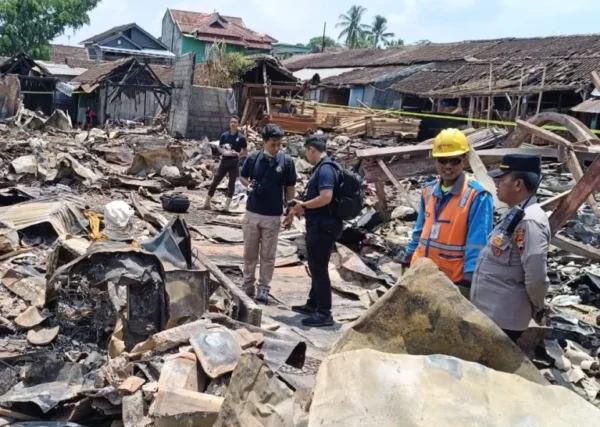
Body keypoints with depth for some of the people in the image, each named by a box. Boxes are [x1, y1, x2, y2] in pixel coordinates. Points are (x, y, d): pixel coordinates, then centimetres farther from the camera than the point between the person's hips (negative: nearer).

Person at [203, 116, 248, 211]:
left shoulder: (241, 137, -4)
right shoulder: (224, 135, 3)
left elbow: (245, 152, 0)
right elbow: (219, 147, 12)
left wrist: (237, 154, -19)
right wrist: (223, 151, -9)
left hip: (234, 162, -2)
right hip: (224, 161, 2)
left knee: (232, 183, 0)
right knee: (215, 181, 4)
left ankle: (227, 204, 6)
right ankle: (207, 201, 13)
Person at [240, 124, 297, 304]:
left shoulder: (286, 161, -7)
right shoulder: (253, 158, -5)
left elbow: (290, 188, 1)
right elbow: (243, 177, 10)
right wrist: (249, 186, -12)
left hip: (273, 216, -1)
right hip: (252, 212, 1)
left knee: (268, 255, 7)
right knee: (250, 252, 11)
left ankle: (264, 288, 18)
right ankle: (248, 284, 24)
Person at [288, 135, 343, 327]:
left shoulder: (325, 169, -17)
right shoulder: (322, 167, 15)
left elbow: (326, 197, -28)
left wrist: (303, 205, -15)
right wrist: (304, 209, 11)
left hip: (322, 227, -11)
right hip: (319, 225, 11)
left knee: (319, 269, -5)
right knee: (316, 267, 18)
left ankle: (324, 313, 2)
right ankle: (313, 305, 30)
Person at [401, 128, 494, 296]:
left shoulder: (477, 196, -17)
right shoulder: (428, 190, 5)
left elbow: (478, 244, -19)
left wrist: (468, 282, -23)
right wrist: (408, 261, 15)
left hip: (453, 280, -7)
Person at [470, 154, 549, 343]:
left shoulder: (529, 221, -22)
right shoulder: (515, 214, 10)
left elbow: (536, 276, -24)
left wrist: (537, 308, -9)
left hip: (502, 318, -9)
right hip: (487, 312, 9)